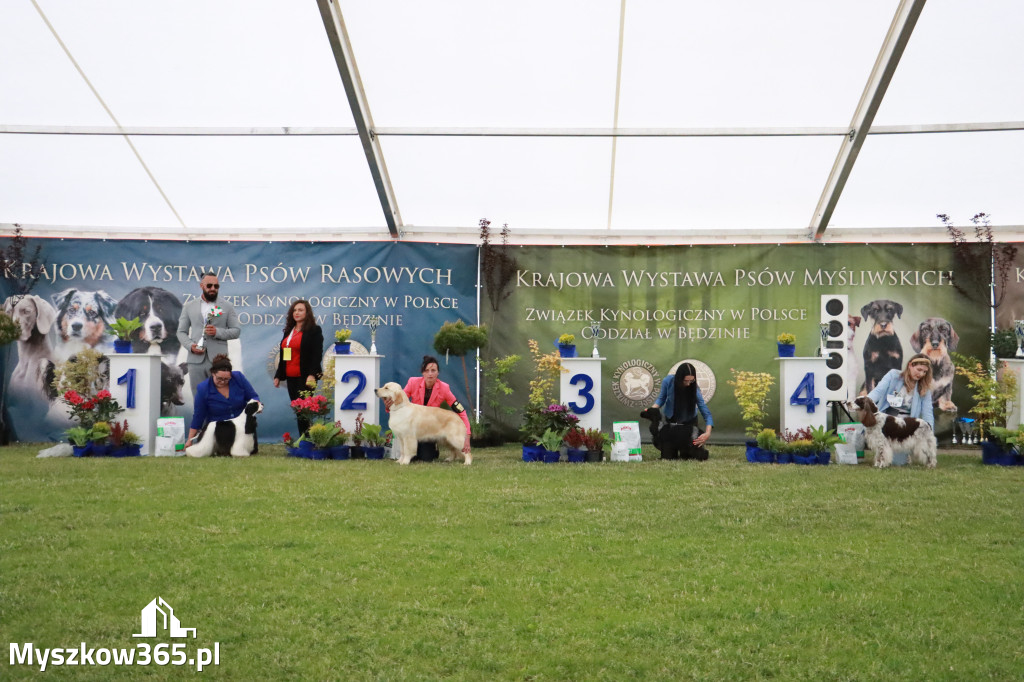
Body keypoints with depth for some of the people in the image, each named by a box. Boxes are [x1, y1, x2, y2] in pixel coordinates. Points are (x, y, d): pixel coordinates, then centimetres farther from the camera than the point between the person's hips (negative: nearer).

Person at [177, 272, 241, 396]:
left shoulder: (227, 307, 10)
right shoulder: (189, 307, 14)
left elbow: (236, 330, 6)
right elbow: (181, 332, 13)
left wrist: (217, 332, -11)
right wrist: (190, 345, -6)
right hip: (196, 359, 1)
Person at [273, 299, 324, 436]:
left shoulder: (314, 330, -1)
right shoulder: (288, 331, 19)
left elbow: (317, 354, -10)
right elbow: (283, 355, 23)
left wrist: (312, 374, -20)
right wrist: (278, 375, 19)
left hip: (305, 377, -7)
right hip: (291, 377, 7)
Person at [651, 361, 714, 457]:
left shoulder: (695, 390, -29)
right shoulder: (668, 381, -25)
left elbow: (706, 414, -28)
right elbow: (662, 398, -9)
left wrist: (707, 433, -43)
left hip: (689, 420, -1)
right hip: (671, 419, 1)